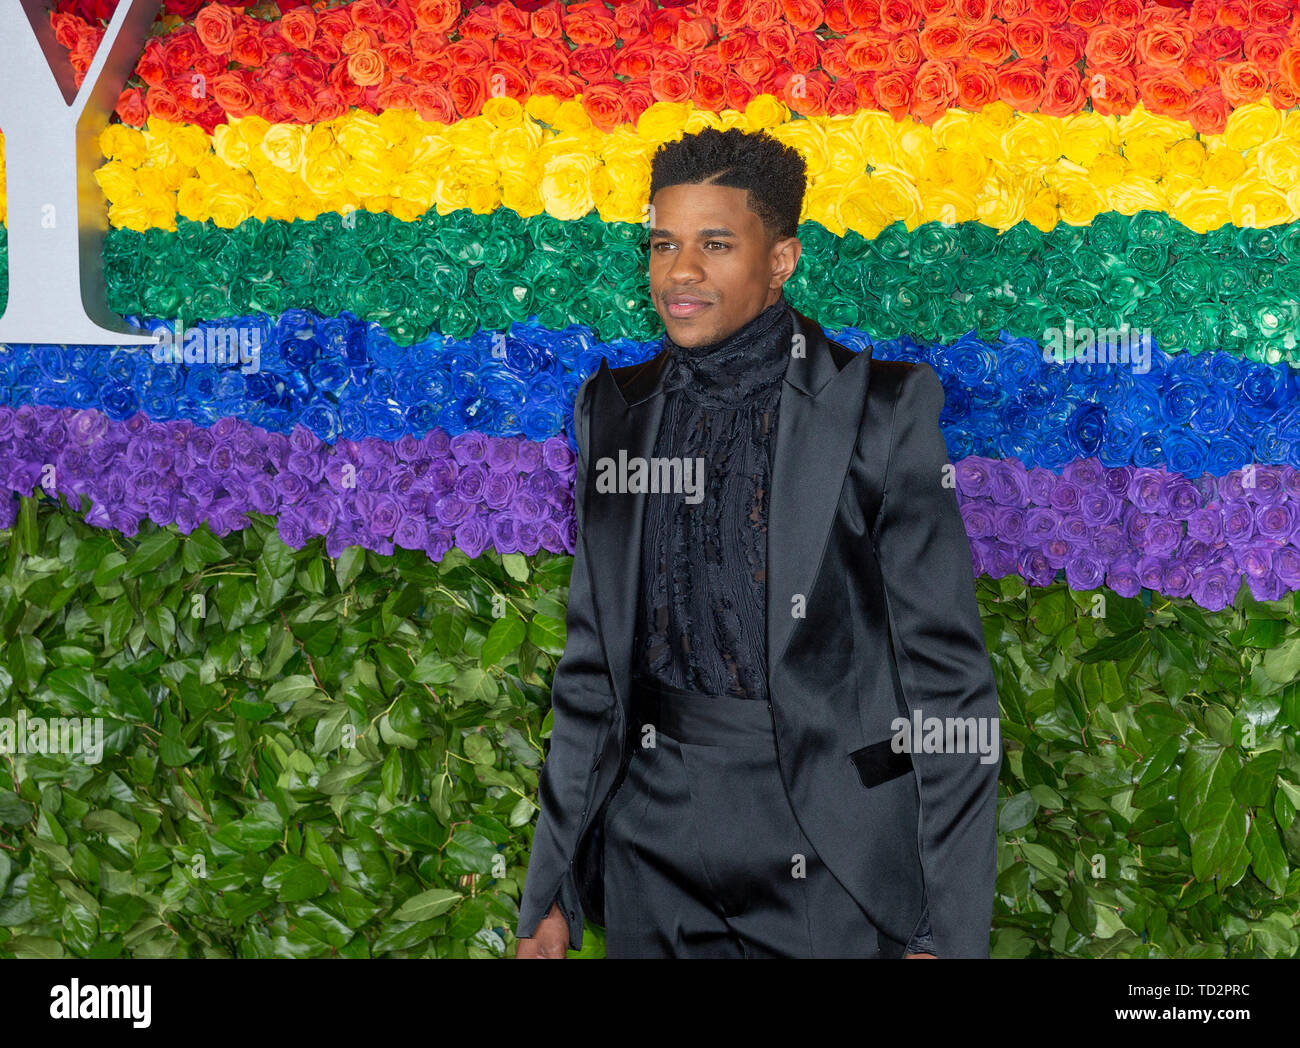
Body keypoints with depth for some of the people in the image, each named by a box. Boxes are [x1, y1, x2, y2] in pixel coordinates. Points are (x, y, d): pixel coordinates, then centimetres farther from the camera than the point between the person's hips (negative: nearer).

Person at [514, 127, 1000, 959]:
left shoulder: (883, 409, -7)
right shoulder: (613, 409, 7)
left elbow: (945, 672, -8)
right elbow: (593, 662, 11)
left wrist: (948, 931, -13)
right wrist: (552, 891, 8)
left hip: (827, 860, -4)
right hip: (652, 845, 4)